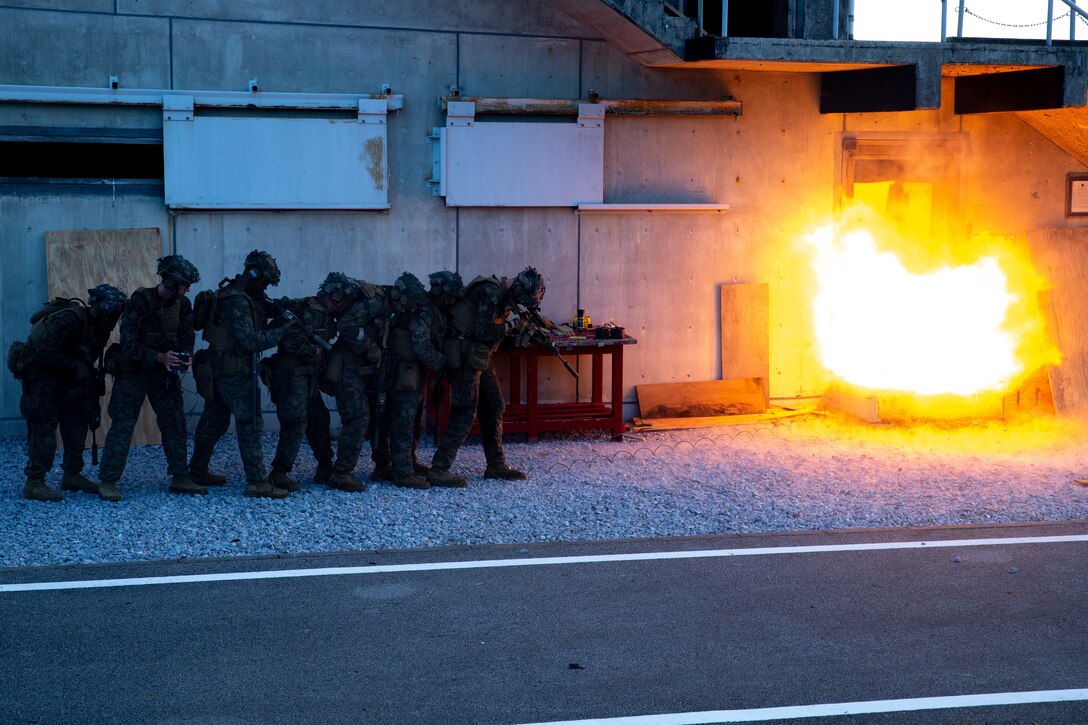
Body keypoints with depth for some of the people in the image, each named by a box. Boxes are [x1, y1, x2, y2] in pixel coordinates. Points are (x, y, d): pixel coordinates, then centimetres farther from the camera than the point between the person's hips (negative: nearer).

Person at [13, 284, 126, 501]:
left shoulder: (98, 327, 2)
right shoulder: (70, 319, -26)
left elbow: (88, 361, 9)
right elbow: (44, 351, -30)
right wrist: (76, 366, -26)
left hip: (64, 376, 9)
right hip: (40, 374, -9)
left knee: (78, 422, 8)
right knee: (44, 426, -10)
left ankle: (72, 475, 16)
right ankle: (34, 483, -7)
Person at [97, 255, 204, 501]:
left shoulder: (182, 304, -3)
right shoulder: (140, 301, -20)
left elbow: (187, 337, 4)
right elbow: (128, 344, -22)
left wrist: (186, 357, -18)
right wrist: (159, 357, -31)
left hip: (165, 372, 6)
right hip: (133, 372, -6)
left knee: (176, 424, 5)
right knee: (122, 426, -6)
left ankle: (180, 477, 14)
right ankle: (107, 482, -2)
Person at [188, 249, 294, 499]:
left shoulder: (236, 293, 9)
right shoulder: (237, 303, -21)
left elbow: (265, 307, 16)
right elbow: (252, 341, -25)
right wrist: (283, 330, -20)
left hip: (220, 369, 10)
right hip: (235, 373, -10)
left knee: (213, 422, 18)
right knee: (250, 425, -7)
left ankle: (197, 472, 28)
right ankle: (257, 482, -7)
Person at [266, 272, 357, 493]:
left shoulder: (325, 315, 13)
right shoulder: (308, 311, -18)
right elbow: (292, 342, -26)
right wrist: (317, 352, -16)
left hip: (307, 375, 10)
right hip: (291, 374, -10)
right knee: (296, 424, -9)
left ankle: (327, 468, 24)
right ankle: (279, 474, -3)